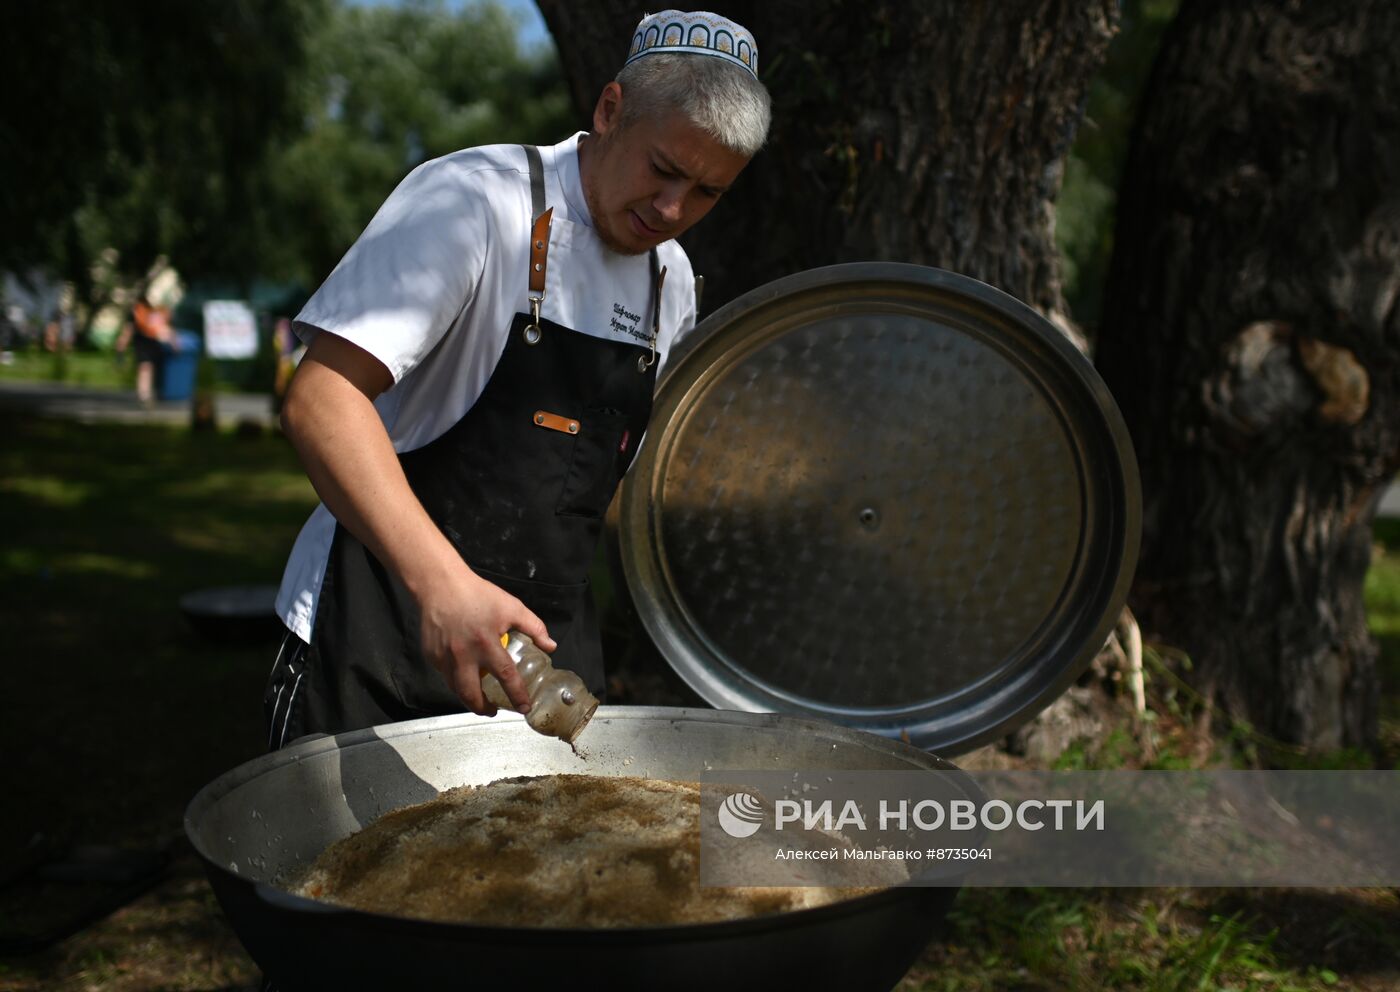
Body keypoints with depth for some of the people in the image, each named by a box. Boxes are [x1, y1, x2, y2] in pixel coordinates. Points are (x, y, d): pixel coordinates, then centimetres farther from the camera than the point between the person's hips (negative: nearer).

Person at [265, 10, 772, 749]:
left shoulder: (671, 282, 8)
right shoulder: (473, 202, -16)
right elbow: (320, 401, -26)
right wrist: (441, 582, -37)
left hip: (541, 648, 6)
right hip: (378, 642, -6)